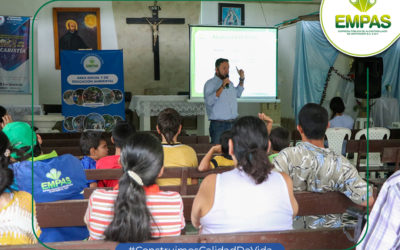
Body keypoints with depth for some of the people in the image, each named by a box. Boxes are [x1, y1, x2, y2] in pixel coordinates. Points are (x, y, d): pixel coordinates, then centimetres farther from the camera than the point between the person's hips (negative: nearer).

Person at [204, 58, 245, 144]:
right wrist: (222, 87, -26)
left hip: (233, 124, 7)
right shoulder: (210, 83, -7)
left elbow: (238, 94, 36)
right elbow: (209, 101, -23)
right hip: (218, 125, -7)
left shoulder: (229, 83, 16)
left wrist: (241, 79, 25)